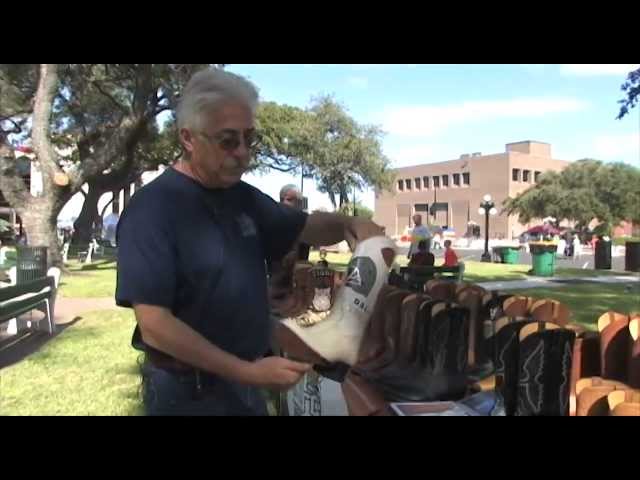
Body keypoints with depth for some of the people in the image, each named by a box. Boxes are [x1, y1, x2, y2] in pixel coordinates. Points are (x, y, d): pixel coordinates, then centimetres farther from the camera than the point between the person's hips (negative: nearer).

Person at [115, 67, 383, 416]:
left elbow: (308, 228, 13)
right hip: (188, 390, -7)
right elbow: (154, 325, -24)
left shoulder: (244, 197, 3)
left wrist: (348, 224, -10)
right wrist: (247, 371, -25)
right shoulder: (153, 207, -19)